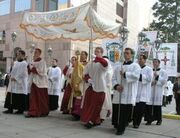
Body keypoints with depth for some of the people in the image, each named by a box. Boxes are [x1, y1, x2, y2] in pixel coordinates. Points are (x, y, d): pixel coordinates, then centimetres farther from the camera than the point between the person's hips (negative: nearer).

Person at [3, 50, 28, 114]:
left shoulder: (24, 63, -8)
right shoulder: (15, 63, 15)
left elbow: (23, 73, -15)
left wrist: (15, 78, -16)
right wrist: (11, 77, 4)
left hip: (20, 83, -8)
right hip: (13, 83, 8)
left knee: (20, 97, -3)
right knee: (11, 96, 6)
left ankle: (20, 110, 6)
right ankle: (10, 109, 12)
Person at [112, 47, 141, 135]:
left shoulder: (135, 66, 4)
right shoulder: (118, 67, 17)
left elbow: (136, 75, -16)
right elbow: (114, 78, 10)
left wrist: (125, 74, -12)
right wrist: (116, 86, -9)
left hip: (128, 94, -4)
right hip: (118, 93, 4)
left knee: (125, 112, -4)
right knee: (116, 111, 6)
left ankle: (121, 129, 9)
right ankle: (117, 126, 29)